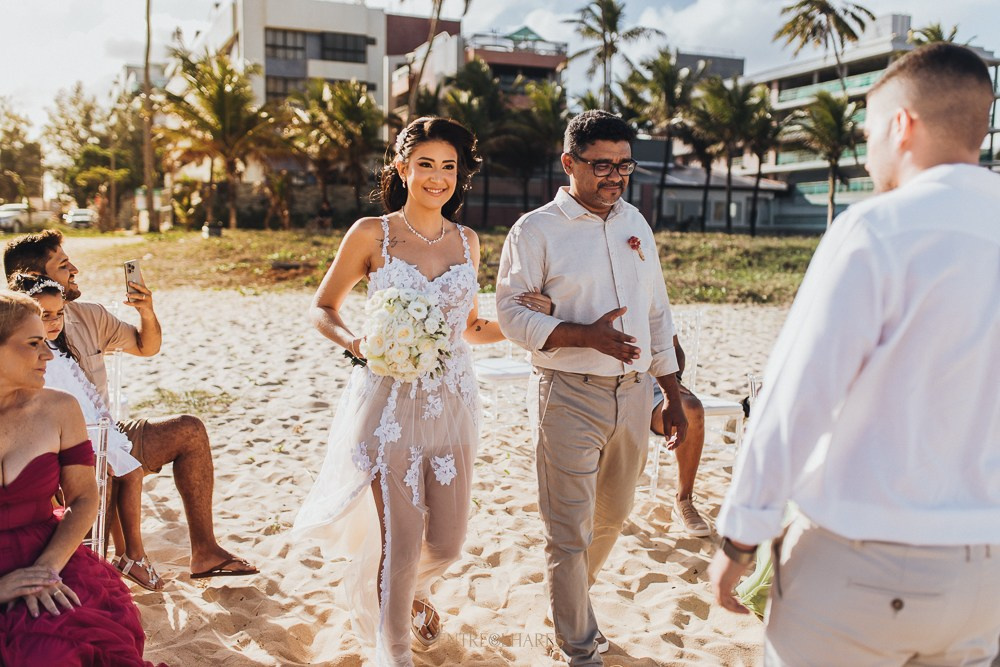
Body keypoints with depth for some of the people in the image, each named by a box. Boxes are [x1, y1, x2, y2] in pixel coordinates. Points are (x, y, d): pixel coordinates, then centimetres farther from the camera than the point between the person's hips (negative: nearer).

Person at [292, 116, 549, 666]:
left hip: (452, 402, 4)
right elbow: (322, 309, 4)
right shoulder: (371, 234, -2)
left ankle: (415, 589, 48)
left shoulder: (467, 242, 9)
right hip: (388, 401, -3)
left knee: (447, 543, 10)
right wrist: (357, 343, -15)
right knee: (400, 539, -3)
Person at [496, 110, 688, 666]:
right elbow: (512, 312, -11)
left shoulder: (635, 223, 12)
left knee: (613, 516, 19)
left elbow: (658, 314, 15)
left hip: (634, 393, 6)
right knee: (570, 531, 1)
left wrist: (674, 398, 14)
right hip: (571, 396, -5)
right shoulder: (536, 230, -5)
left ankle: (573, 598, 47)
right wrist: (587, 335, -22)